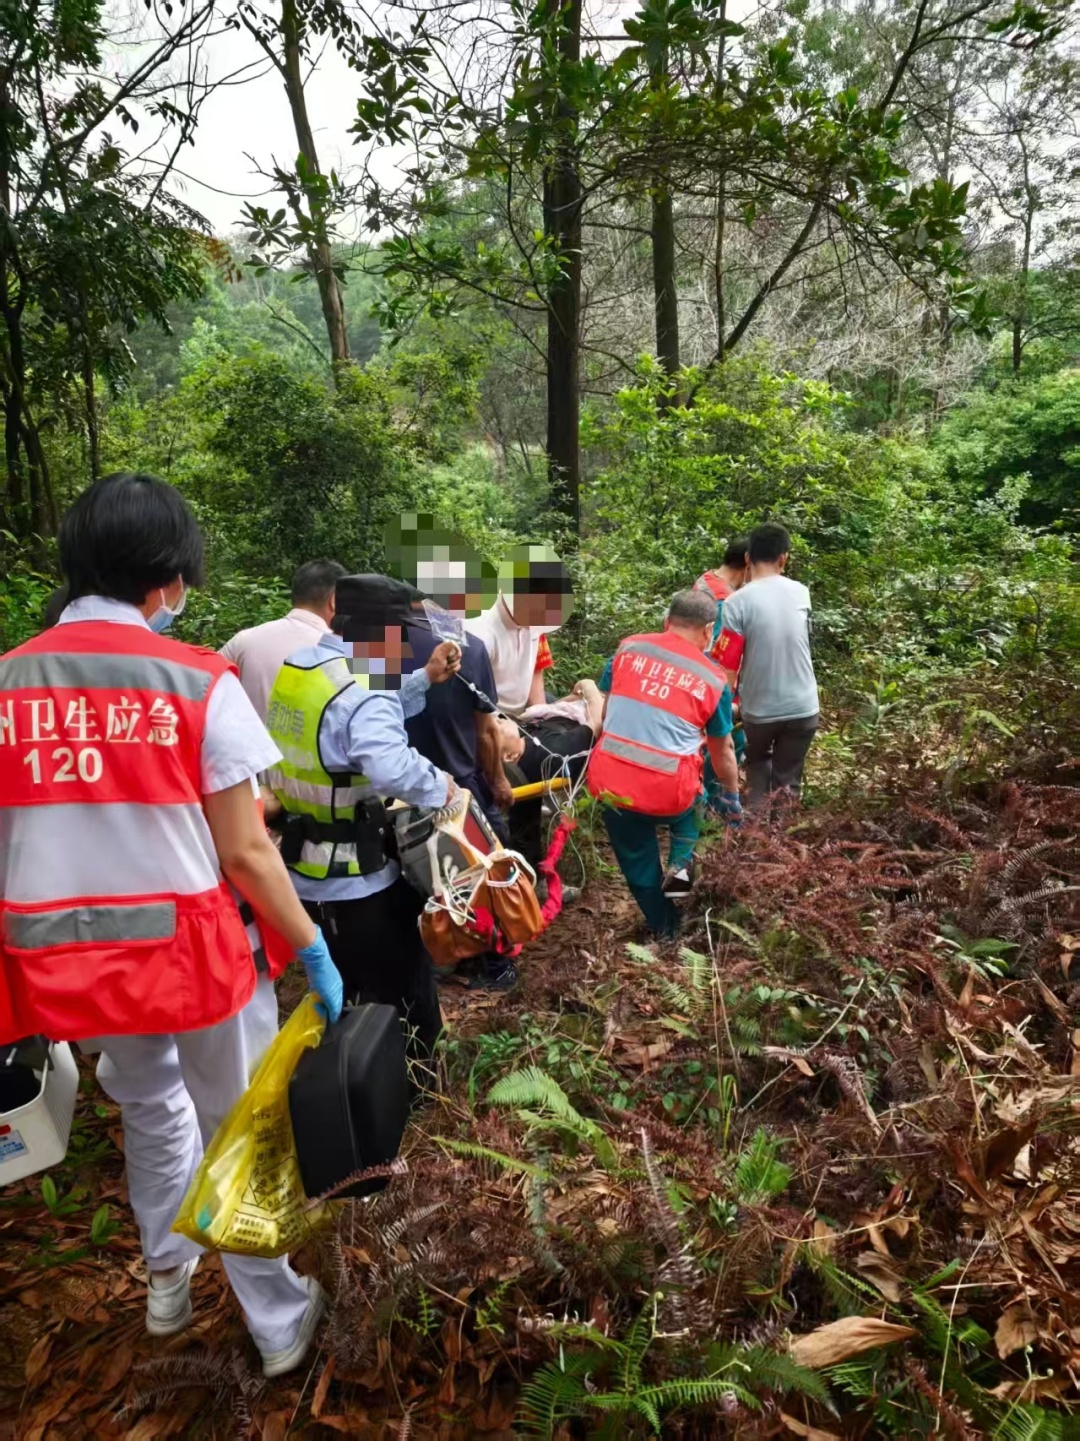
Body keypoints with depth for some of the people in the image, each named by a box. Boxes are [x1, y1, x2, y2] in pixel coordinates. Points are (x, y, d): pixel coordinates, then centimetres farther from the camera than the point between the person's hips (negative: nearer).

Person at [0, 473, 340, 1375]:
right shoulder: (198, 681, -14)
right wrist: (313, 950, -2)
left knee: (150, 1112, 31)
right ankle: (280, 1327, 35)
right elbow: (245, 852, -13)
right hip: (192, 952, -4)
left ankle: (166, 1278, 50)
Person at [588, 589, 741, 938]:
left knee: (639, 866, 26)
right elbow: (723, 752, 16)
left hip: (609, 784, 2)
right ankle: (681, 863, 17)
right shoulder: (713, 680, 4)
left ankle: (665, 931, 40)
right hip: (666, 793, -2)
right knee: (690, 795, 35)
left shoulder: (629, 647, 8)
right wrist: (732, 798, 34)